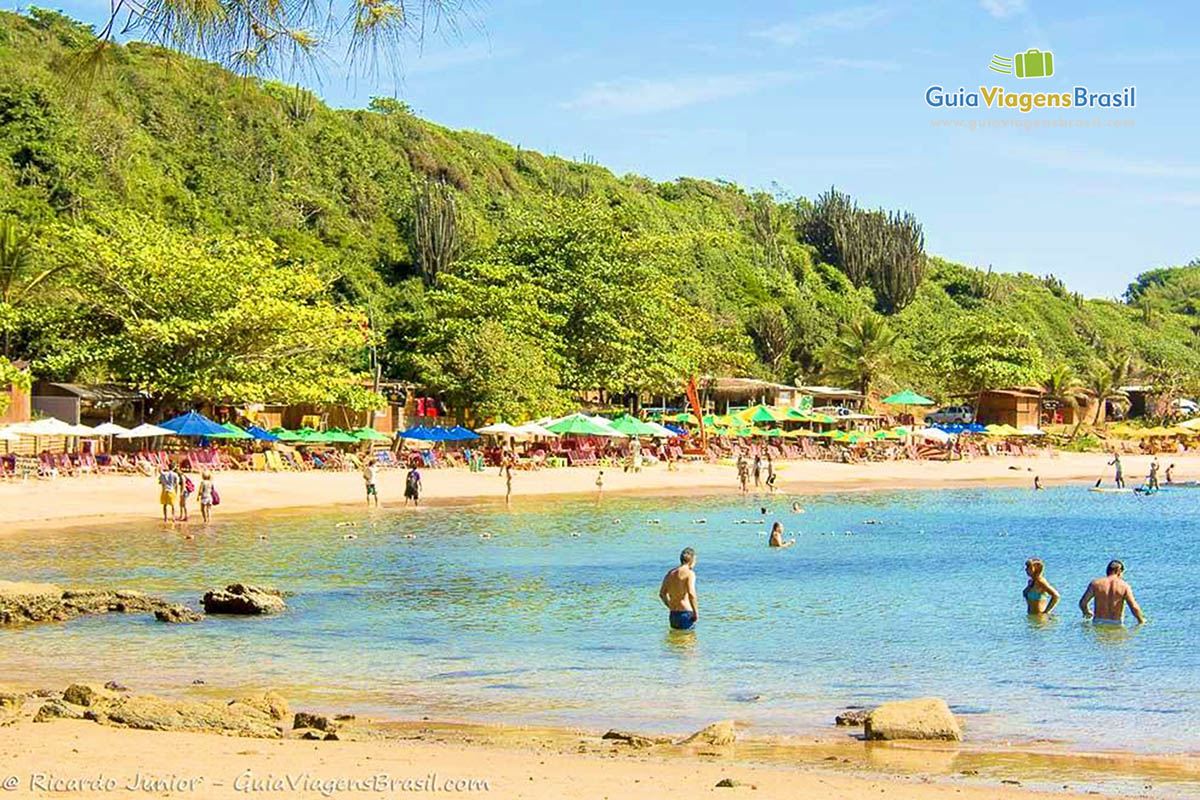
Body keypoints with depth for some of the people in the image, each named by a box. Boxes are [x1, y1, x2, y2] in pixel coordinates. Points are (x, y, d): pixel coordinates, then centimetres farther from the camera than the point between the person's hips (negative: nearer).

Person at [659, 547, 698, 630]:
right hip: (685, 614, -7)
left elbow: (662, 594, 20)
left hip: (673, 614, 7)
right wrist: (696, 613, -14)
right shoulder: (689, 573, -9)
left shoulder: (670, 573, 13)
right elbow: (691, 594, -22)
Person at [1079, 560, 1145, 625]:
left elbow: (1082, 603, 5)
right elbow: (1134, 608, -7)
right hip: (1116, 625, -2)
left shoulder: (1095, 584, 1)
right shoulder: (1124, 586, -3)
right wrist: (1141, 620, 12)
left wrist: (1086, 612, 28)